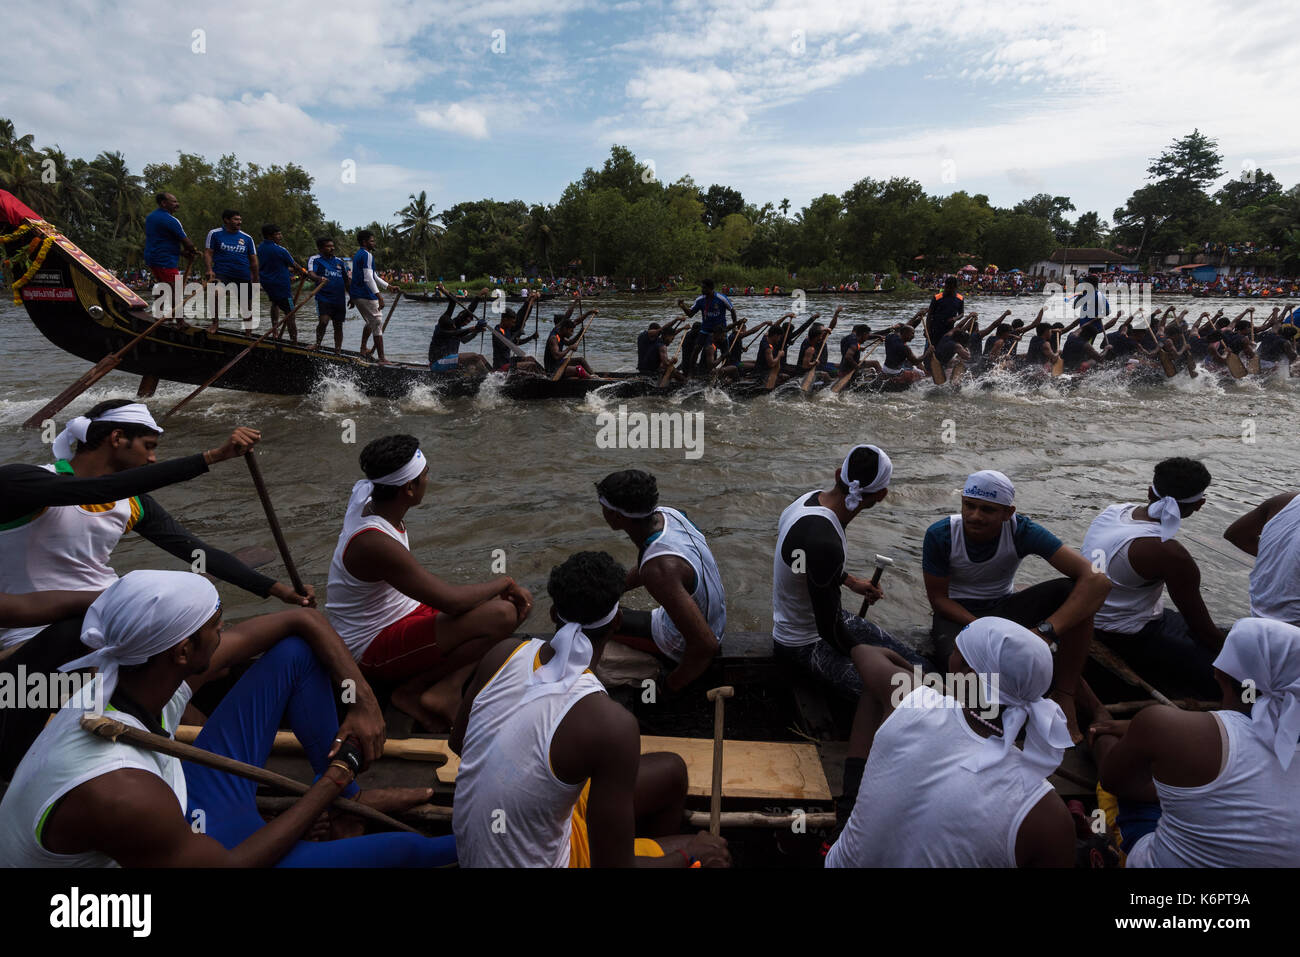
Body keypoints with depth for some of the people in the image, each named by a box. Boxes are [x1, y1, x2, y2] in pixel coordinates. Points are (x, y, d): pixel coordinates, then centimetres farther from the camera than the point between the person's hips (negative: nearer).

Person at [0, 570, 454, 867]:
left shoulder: (161, 668, -18)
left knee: (296, 652, -4)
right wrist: (333, 780, -20)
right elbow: (228, 865, -26)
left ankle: (350, 802, 9)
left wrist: (364, 701, -16)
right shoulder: (114, 791, -40)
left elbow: (302, 620, -8)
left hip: (178, 818, 7)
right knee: (400, 847, -17)